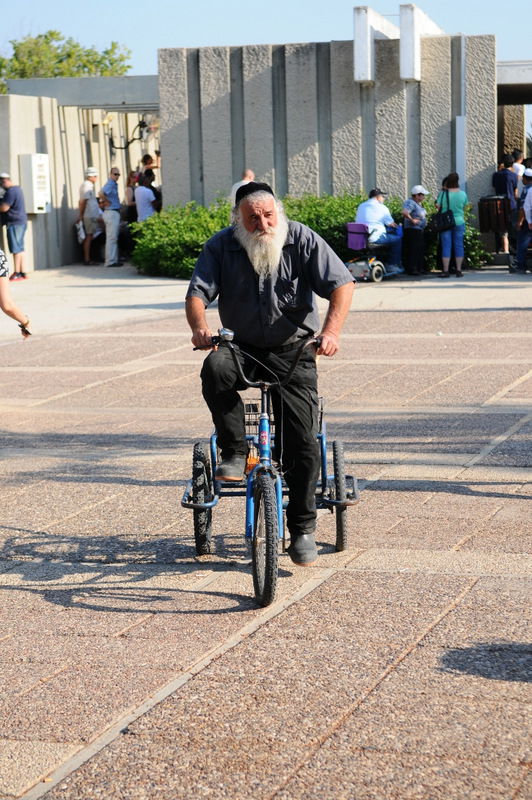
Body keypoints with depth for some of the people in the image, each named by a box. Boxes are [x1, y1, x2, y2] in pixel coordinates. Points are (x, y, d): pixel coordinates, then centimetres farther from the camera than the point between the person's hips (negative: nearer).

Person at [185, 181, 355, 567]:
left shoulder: (303, 240, -7)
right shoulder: (221, 246, -3)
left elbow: (342, 283, -12)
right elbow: (197, 293, -10)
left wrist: (331, 331, -30)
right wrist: (200, 327, -34)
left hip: (293, 351, -1)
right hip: (242, 347, 1)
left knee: (303, 442, -9)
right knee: (215, 369, -35)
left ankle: (303, 528, 3)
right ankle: (235, 453, -17)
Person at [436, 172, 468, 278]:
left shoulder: (443, 193, -10)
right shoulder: (462, 194, -3)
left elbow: (437, 206, -5)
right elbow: (464, 208, 8)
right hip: (459, 222, 2)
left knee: (446, 246, 2)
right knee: (458, 245, 8)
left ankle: (445, 270, -1)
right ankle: (458, 270, 9)